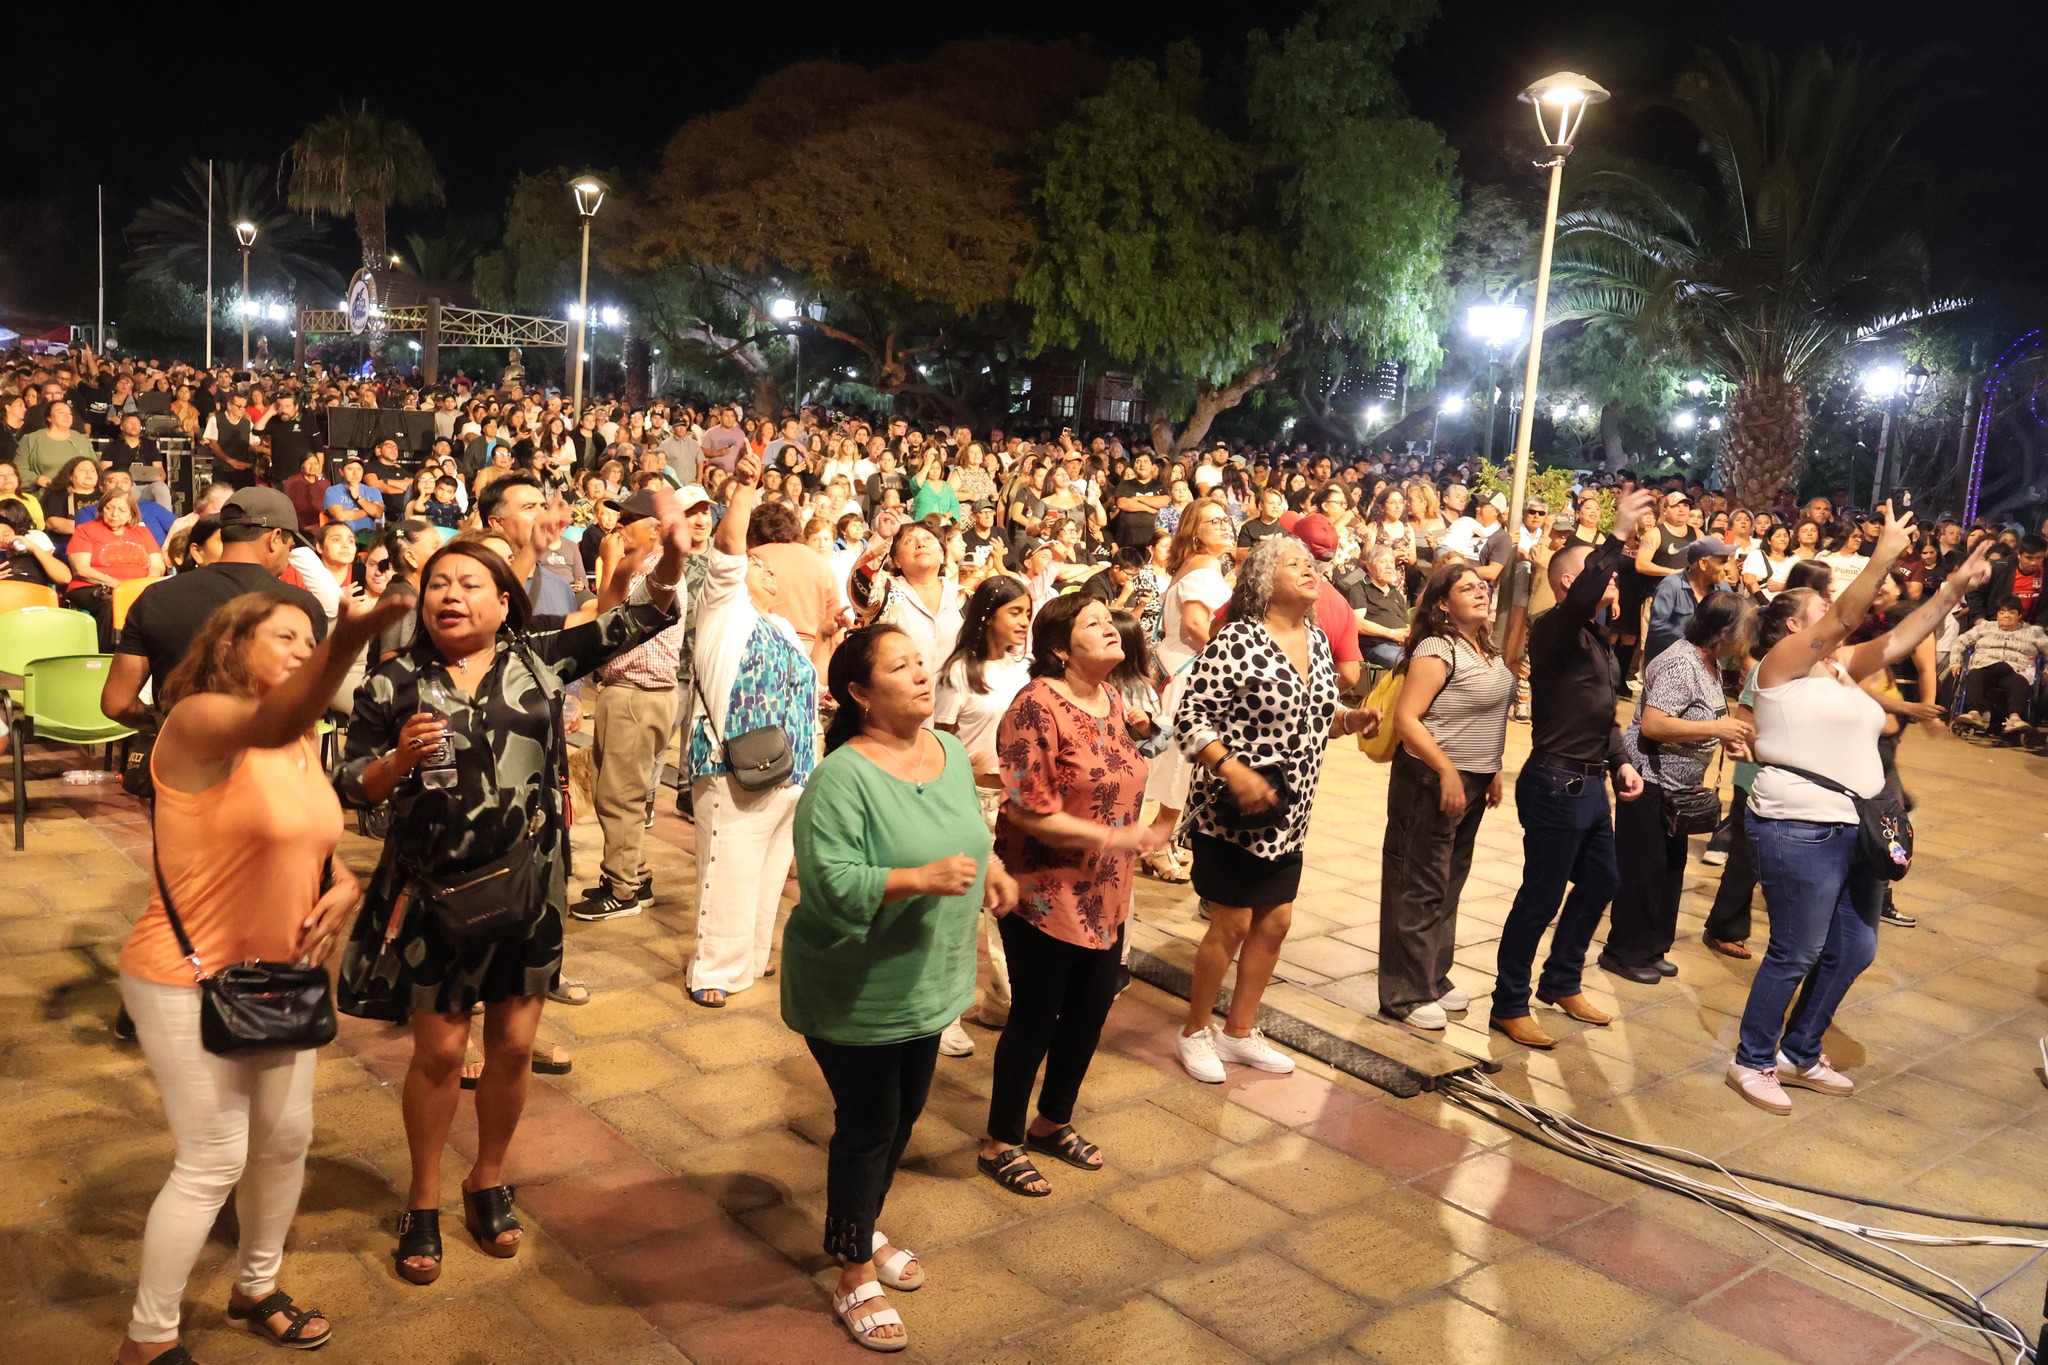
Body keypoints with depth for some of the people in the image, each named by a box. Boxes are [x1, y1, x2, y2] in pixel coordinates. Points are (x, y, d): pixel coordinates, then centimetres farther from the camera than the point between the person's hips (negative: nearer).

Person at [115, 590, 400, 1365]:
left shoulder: (304, 743, 4)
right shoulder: (197, 720, -20)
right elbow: (270, 723, -44)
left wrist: (344, 886, -6)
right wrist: (349, 638, -62)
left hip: (281, 973, 8)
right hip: (189, 980, -7)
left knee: (287, 1138, 16)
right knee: (214, 1163, 0)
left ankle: (256, 1288, 39)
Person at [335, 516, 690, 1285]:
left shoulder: (542, 658, 0)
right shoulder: (395, 682, -4)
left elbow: (642, 618, -2)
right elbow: (351, 786, -3)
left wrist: (671, 558, -18)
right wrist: (400, 759, -22)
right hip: (434, 890, -2)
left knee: (513, 1046, 12)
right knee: (440, 1049, 8)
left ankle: (489, 1183, 36)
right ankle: (423, 1203, 30)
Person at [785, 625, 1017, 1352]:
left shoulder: (952, 752, 1)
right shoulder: (842, 777, -24)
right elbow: (828, 883, -30)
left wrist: (989, 865, -1)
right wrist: (921, 880, -36)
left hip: (928, 983, 7)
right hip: (856, 993, -7)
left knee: (903, 1116, 21)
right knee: (866, 1126, 6)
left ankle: (865, 1229, 45)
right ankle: (854, 1275, 26)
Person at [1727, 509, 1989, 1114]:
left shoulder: (1841, 666, 15)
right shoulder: (1783, 661, -7)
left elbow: (1898, 640, 8)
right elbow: (1845, 619, -19)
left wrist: (1954, 588, 0)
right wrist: (1883, 556, -25)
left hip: (1856, 830, 9)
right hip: (1800, 831, -9)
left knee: (1853, 949, 14)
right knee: (1795, 954, -2)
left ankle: (1800, 1054, 29)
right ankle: (1752, 1063, 14)